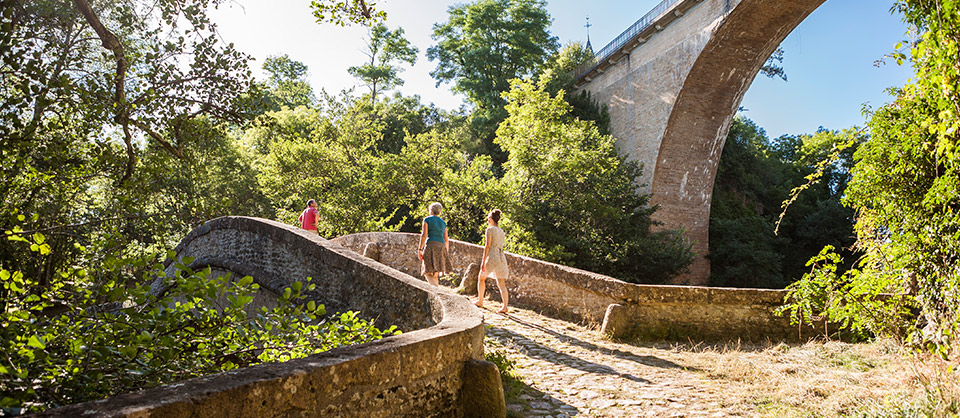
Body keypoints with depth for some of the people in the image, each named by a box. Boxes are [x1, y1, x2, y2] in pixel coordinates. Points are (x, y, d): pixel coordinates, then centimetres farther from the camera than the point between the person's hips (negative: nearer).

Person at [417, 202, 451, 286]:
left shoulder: (427, 219, 4)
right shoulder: (443, 222, 18)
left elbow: (424, 235, -7)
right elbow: (446, 240, 15)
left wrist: (419, 249, -6)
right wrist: (446, 253, 21)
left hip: (431, 246, -5)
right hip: (442, 247, 6)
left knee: (428, 273, -7)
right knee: (435, 274, 11)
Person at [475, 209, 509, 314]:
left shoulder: (490, 229, -5)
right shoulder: (502, 232, 17)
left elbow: (488, 246, -11)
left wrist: (483, 261, -12)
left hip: (492, 256, -6)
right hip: (502, 257, 6)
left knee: (481, 278, 16)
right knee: (501, 283, 2)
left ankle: (480, 301, 23)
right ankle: (505, 306, -9)